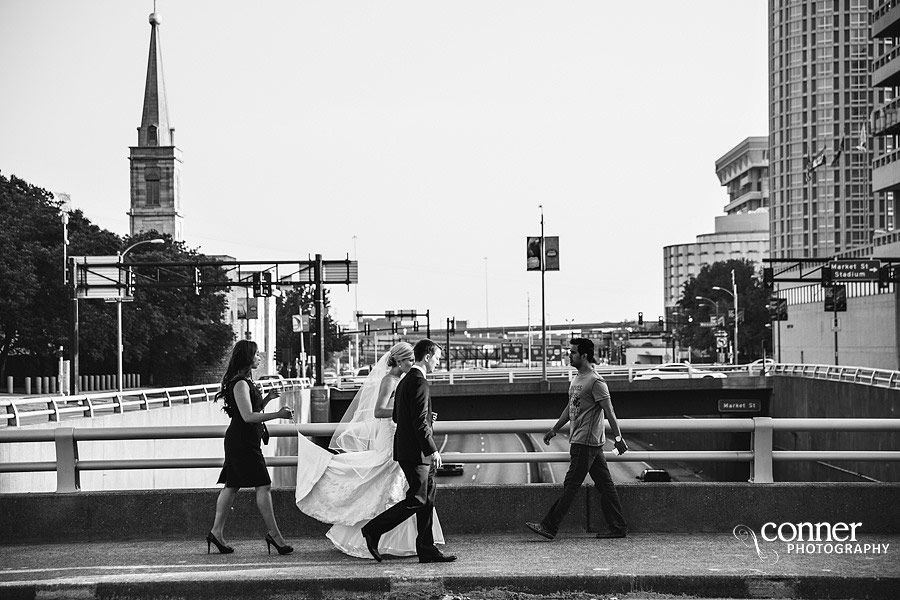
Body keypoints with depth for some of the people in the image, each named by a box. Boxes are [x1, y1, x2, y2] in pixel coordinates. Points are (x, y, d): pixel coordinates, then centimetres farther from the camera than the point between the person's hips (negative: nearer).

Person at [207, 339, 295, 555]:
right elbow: (248, 416, -22)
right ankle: (273, 534, -6)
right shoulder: (240, 384, -16)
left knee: (232, 486, 10)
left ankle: (216, 531, 12)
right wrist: (277, 415, -23)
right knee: (263, 485, -8)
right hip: (243, 442, -10)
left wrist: (267, 399, 12)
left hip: (240, 442, 10)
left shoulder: (245, 382, 16)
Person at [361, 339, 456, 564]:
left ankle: (427, 549, 10)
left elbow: (396, 416, 21)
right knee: (416, 500, -7)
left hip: (407, 449, 10)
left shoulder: (406, 381, 16)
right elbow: (420, 422, -21)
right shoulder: (419, 383, -15)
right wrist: (433, 450, -19)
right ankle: (374, 530, -2)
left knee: (427, 500, 9)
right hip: (416, 452, -10)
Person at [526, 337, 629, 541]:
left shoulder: (595, 382, -14)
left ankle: (550, 527, -5)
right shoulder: (577, 379, 15)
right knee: (604, 484, 9)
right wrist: (554, 430, 25)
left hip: (586, 442, -9)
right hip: (579, 440, 9)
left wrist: (618, 438, -16)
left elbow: (609, 411, -15)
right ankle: (618, 527, 11)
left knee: (571, 484, -6)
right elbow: (570, 408, 24)